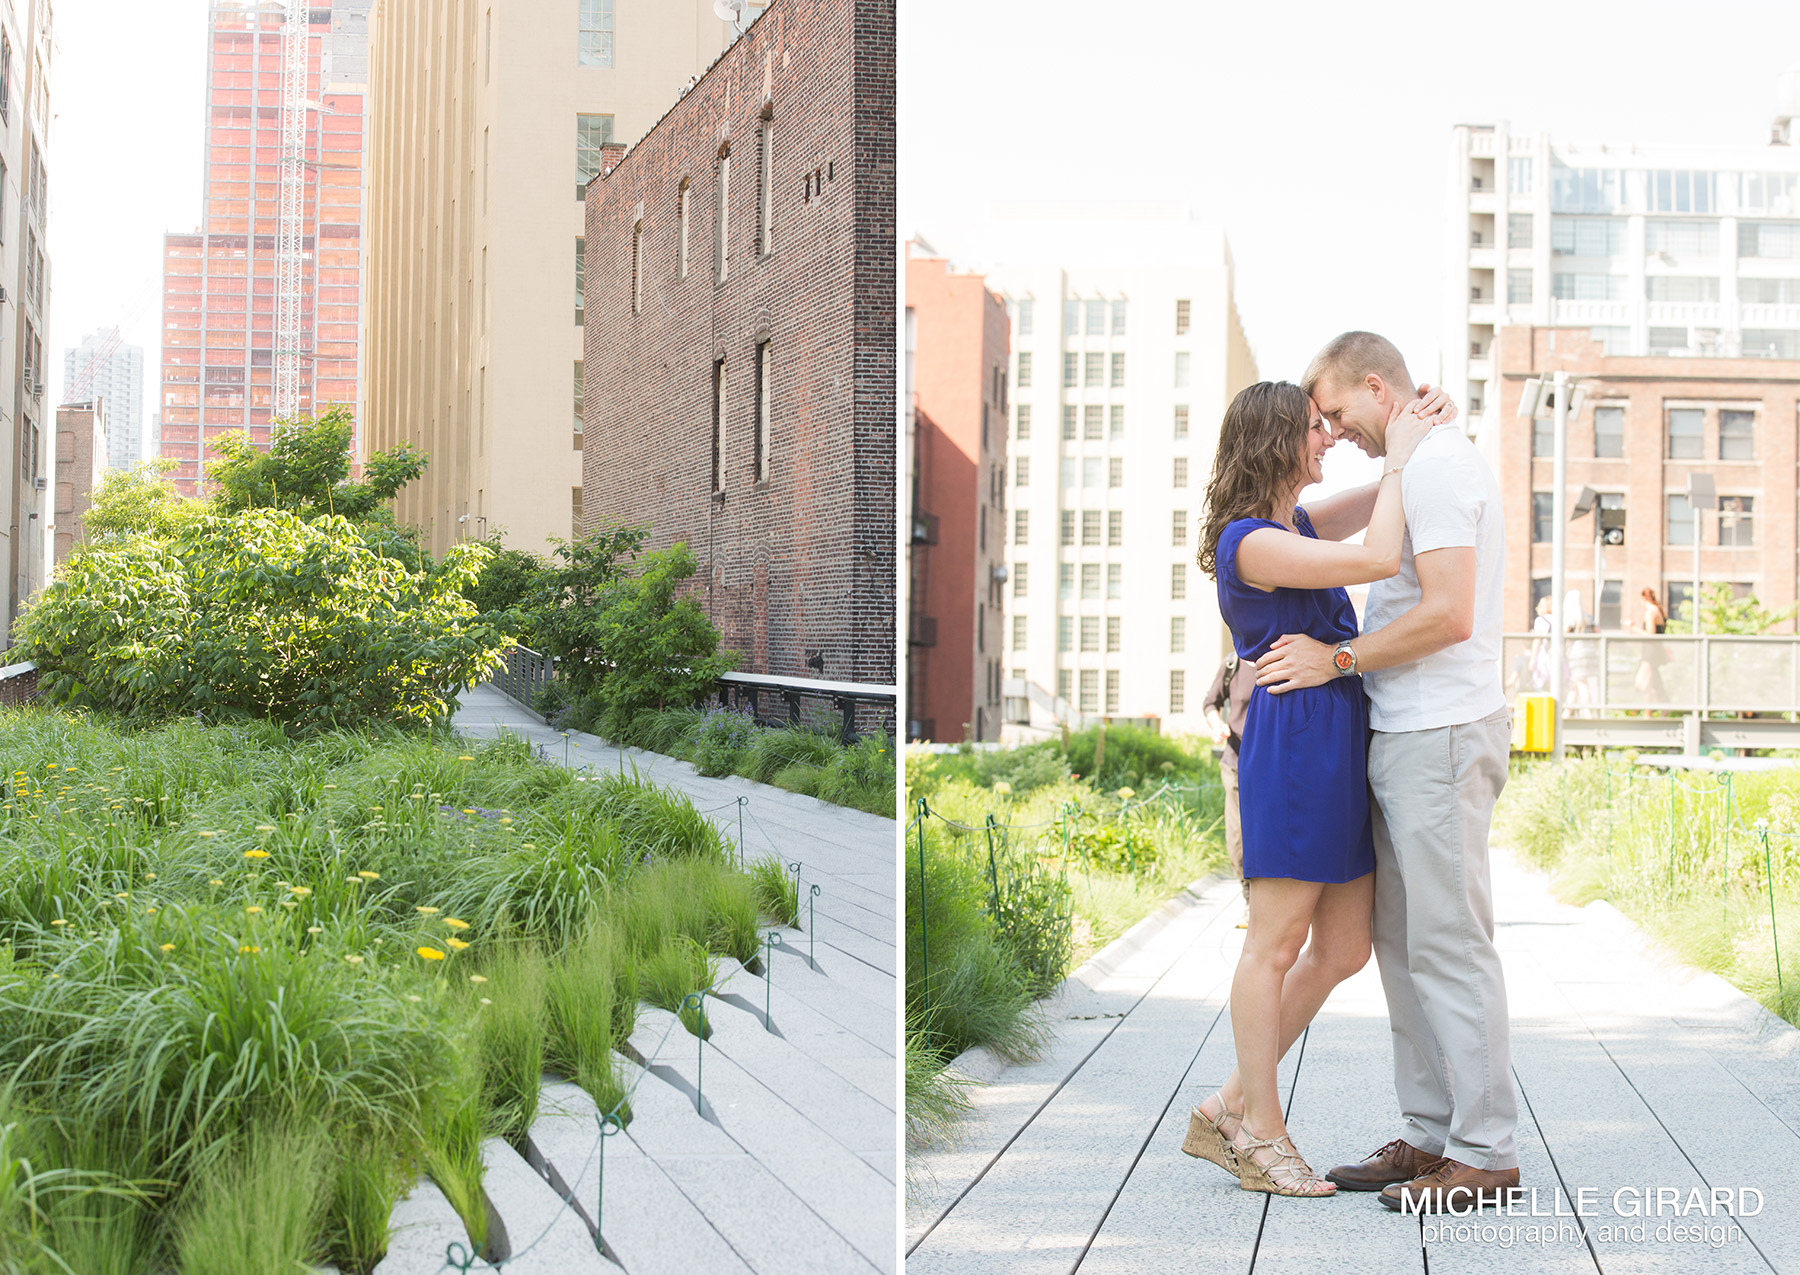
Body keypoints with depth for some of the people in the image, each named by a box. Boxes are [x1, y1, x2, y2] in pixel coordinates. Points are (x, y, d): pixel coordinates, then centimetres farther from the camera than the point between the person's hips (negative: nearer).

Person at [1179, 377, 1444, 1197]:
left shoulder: (1292, 524, 16)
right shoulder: (1250, 541, -14)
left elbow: (1375, 504, 31)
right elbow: (1378, 561, -23)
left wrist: (1413, 442, 12)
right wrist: (1402, 454, -11)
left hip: (1340, 746, 10)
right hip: (1292, 743, -10)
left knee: (1343, 951, 10)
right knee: (1276, 946, 0)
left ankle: (1229, 1111, 20)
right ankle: (1261, 1134, 13)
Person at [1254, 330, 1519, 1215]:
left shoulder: (1436, 464, -12)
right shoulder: (1426, 463, 21)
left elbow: (1449, 615, -22)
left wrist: (1337, 660, -13)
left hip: (1440, 735, -10)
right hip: (1405, 737, 10)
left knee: (1447, 942, -7)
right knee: (1401, 941, 12)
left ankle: (1487, 1153, 0)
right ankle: (1430, 1136, 18)